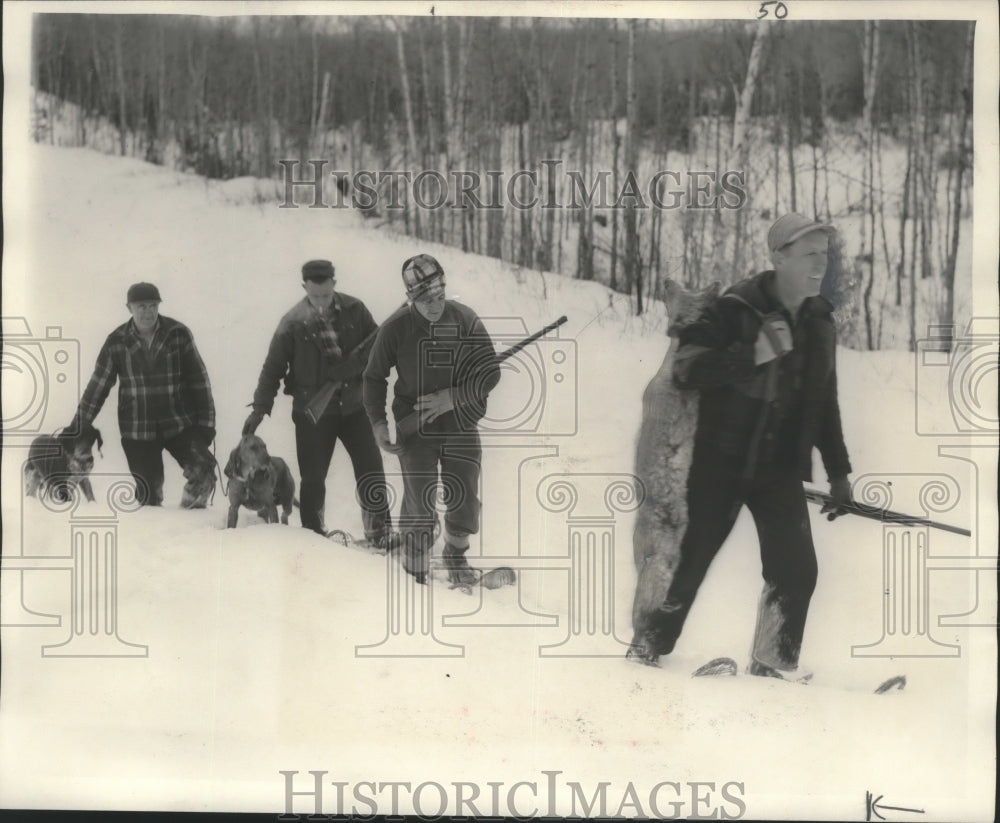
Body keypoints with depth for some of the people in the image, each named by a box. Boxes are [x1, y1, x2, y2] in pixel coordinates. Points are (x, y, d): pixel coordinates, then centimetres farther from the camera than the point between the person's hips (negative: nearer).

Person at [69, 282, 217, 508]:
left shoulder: (178, 334, -3)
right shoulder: (116, 342, -1)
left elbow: (199, 379, 1)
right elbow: (98, 386, 5)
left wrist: (206, 422, -2)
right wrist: (77, 427, 6)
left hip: (180, 423, 0)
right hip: (137, 430, 1)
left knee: (203, 471, -20)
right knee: (148, 493, -3)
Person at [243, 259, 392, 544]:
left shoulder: (354, 310, -4)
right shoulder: (293, 322, -9)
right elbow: (273, 368, -3)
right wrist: (260, 407, -4)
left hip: (353, 406, 2)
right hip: (312, 411, -2)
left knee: (371, 468, -1)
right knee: (313, 477, 2)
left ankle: (380, 532, 10)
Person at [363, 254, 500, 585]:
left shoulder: (465, 320, -9)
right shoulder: (395, 328, -11)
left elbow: (490, 372, -5)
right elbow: (374, 377, 3)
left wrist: (450, 397, -17)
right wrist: (378, 422, -7)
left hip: (461, 425, 2)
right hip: (415, 430, -1)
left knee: (465, 502, 6)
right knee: (419, 507, -3)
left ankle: (455, 555, 35)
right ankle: (415, 575, 16)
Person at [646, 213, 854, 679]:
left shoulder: (820, 323, 9)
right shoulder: (735, 310, -12)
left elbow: (825, 404, 18)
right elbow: (686, 369, -23)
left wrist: (838, 470, 18)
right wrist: (753, 354, -32)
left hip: (781, 470, 5)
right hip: (722, 464, -5)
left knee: (797, 571, -5)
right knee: (690, 567, 2)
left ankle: (771, 671, 10)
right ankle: (650, 654, 21)